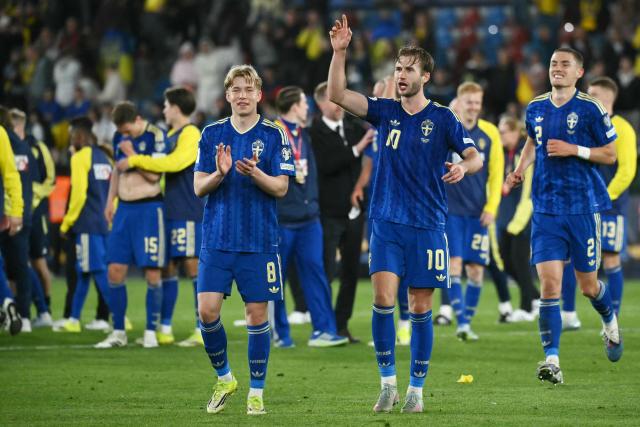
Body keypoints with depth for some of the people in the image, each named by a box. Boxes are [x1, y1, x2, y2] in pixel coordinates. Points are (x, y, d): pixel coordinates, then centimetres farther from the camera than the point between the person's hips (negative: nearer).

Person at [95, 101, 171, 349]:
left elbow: (154, 175, -13)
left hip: (149, 208, -6)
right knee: (115, 270, 2)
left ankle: (151, 331, 5)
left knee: (152, 272, -4)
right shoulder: (119, 138, 9)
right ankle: (118, 332, 10)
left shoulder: (156, 136, -10)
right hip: (124, 208, 6)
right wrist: (110, 201, 17)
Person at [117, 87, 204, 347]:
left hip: (187, 213, -9)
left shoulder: (191, 134, -10)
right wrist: (135, 157, 11)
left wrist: (135, 160, -19)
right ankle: (164, 329, 14)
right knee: (167, 268, 9)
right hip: (170, 212, 9)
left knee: (193, 266, -9)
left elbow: (172, 163, -25)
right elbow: (159, 167, 23)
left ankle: (203, 331, -7)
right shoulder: (171, 136, 19)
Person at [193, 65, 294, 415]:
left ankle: (256, 392, 11)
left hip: (259, 239, -2)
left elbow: (281, 187, -5)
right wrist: (220, 174, -18)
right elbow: (199, 187, 3)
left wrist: (255, 173, -24)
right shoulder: (212, 134, 7)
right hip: (217, 239, 2)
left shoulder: (273, 135, 0)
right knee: (207, 310, -6)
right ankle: (224, 378, 16)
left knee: (257, 313, -1)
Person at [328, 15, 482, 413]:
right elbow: (337, 94, -2)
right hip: (387, 222, 1)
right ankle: (388, 383, 0)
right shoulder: (385, 111, 6)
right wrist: (339, 52, -13)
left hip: (427, 226, -1)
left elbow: (475, 156, -4)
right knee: (383, 298, -11)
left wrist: (464, 166, -27)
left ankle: (416, 388, 12)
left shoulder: (443, 118, 0)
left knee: (420, 308, 2)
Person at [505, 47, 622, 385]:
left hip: (583, 208, -2)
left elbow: (610, 155, -2)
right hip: (546, 210, 2)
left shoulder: (591, 110, -6)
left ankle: (610, 323, 42)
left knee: (588, 286, 8)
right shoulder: (535, 109, 7)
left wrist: (574, 150, -16)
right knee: (549, 283, -11)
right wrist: (521, 168, 8)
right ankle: (552, 360, -13)